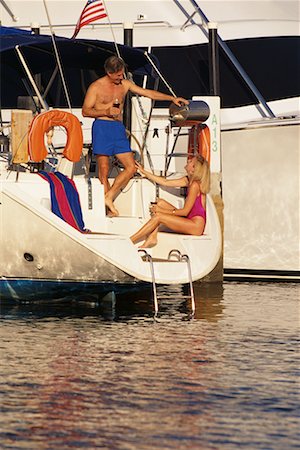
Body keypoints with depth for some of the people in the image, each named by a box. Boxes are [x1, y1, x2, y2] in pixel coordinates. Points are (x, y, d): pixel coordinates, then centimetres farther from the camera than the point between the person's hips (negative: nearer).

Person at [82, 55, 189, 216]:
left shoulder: (125, 84, 11)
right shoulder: (96, 87, -3)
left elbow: (148, 93, 12)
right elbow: (85, 111, -2)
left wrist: (172, 98, 7)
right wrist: (106, 112, -15)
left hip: (118, 128, 6)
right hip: (102, 127, -6)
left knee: (131, 167, -3)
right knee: (104, 171, -5)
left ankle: (109, 197, 5)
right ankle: (108, 208, 1)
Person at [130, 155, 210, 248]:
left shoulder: (195, 185, -18)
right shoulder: (188, 180, 9)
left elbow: (185, 211, -16)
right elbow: (165, 182, 18)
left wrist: (162, 211, -10)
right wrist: (144, 172, 21)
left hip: (196, 226, -9)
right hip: (189, 221, 9)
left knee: (158, 217, -17)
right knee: (161, 202, 5)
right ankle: (152, 237, -5)